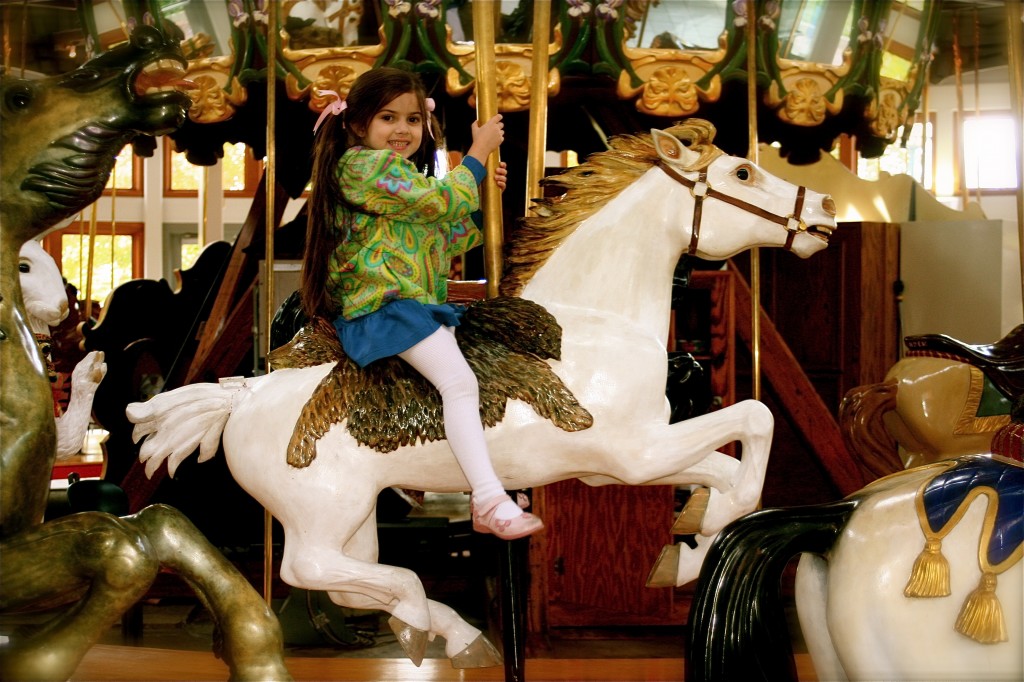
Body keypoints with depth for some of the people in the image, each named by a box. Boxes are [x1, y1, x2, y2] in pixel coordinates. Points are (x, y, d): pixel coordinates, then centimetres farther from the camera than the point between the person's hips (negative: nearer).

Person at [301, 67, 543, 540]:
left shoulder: (404, 176, 23)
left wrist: (478, 193, 15)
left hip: (420, 301, 11)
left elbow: (450, 241, 25)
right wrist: (479, 152, -4)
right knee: (460, 383, -23)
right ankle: (489, 502, -27)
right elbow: (441, 200, -15)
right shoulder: (365, 164, -9)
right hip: (384, 305, -11)